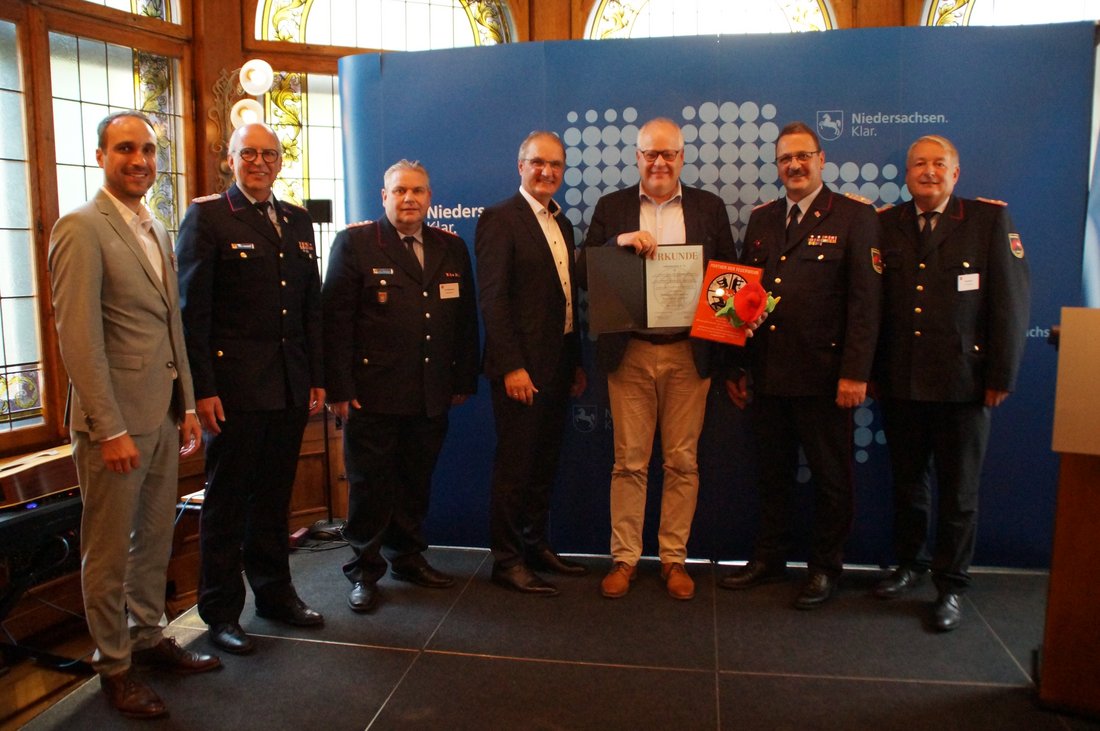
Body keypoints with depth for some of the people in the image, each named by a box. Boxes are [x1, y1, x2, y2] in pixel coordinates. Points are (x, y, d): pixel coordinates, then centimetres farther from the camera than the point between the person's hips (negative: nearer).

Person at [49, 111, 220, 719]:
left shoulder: (157, 231, 14)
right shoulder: (81, 228, -11)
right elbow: (79, 337, -17)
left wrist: (186, 405, 13)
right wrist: (111, 429, -19)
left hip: (163, 414, 8)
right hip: (115, 418, -7)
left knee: (155, 539, 18)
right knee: (109, 550, 7)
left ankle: (149, 637, 34)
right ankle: (113, 665, 22)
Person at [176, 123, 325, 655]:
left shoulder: (297, 221, 14)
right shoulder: (207, 217, -3)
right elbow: (191, 310, -9)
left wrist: (317, 377, 10)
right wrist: (202, 389, -14)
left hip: (289, 387, 5)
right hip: (233, 386, -5)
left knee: (275, 496, 16)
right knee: (227, 502, 5)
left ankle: (274, 592, 30)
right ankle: (221, 611, 19)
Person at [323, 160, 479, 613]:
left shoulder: (451, 248, 12)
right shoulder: (355, 243, -1)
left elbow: (465, 319, 13)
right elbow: (336, 319, -6)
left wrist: (464, 380, 9)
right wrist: (339, 387, -12)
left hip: (432, 395, 4)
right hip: (373, 393, -4)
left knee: (416, 482, 14)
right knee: (369, 485, 6)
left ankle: (408, 557, 32)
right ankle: (364, 570, 21)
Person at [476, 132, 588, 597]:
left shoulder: (561, 223, 16)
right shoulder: (499, 219, -9)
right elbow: (492, 297, -15)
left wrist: (576, 361, 15)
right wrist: (511, 366, -20)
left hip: (558, 363, 8)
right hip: (521, 367, -8)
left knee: (544, 463, 16)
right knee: (515, 465, 1)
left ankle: (536, 545, 29)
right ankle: (506, 559, 13)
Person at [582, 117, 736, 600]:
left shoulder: (709, 208, 9)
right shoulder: (612, 207, 7)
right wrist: (620, 243, -18)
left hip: (689, 353, 1)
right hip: (629, 352, 0)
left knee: (682, 461, 7)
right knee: (629, 462, 5)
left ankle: (674, 559, 20)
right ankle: (624, 559, 17)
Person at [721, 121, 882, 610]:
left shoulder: (855, 218, -2)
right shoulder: (761, 219, 13)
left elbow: (866, 301, -8)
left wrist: (856, 372, -15)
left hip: (824, 376, -4)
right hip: (768, 374, 5)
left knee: (830, 476, 8)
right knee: (772, 473, 15)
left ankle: (826, 567, 24)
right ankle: (769, 558, 29)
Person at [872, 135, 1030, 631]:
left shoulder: (990, 219, -1)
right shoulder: (885, 225, 6)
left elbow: (1011, 302, -4)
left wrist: (1001, 376, -7)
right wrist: (869, 370, 2)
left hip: (963, 381, -2)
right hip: (900, 382, 2)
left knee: (959, 490, 7)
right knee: (907, 481, 14)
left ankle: (951, 585, 21)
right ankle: (909, 564, 33)